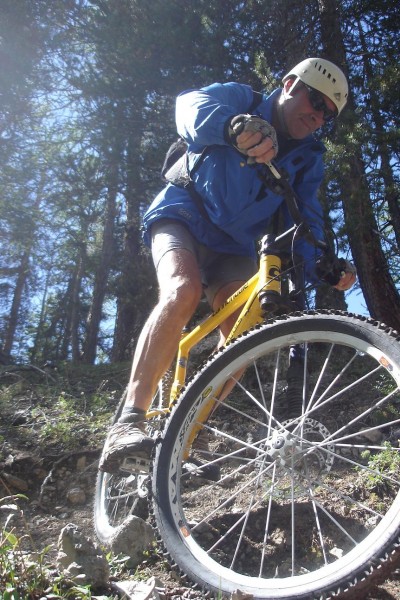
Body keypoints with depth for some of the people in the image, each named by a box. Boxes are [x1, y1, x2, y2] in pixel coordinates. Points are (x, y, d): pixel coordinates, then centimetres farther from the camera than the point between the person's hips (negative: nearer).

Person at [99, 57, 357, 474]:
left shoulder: (308, 160, 5)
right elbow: (192, 105, -27)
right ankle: (128, 421, -35)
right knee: (183, 291, -35)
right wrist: (235, 126, -50)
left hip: (232, 247, 5)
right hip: (182, 218, -4)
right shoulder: (241, 99, -4)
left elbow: (305, 220, -7)